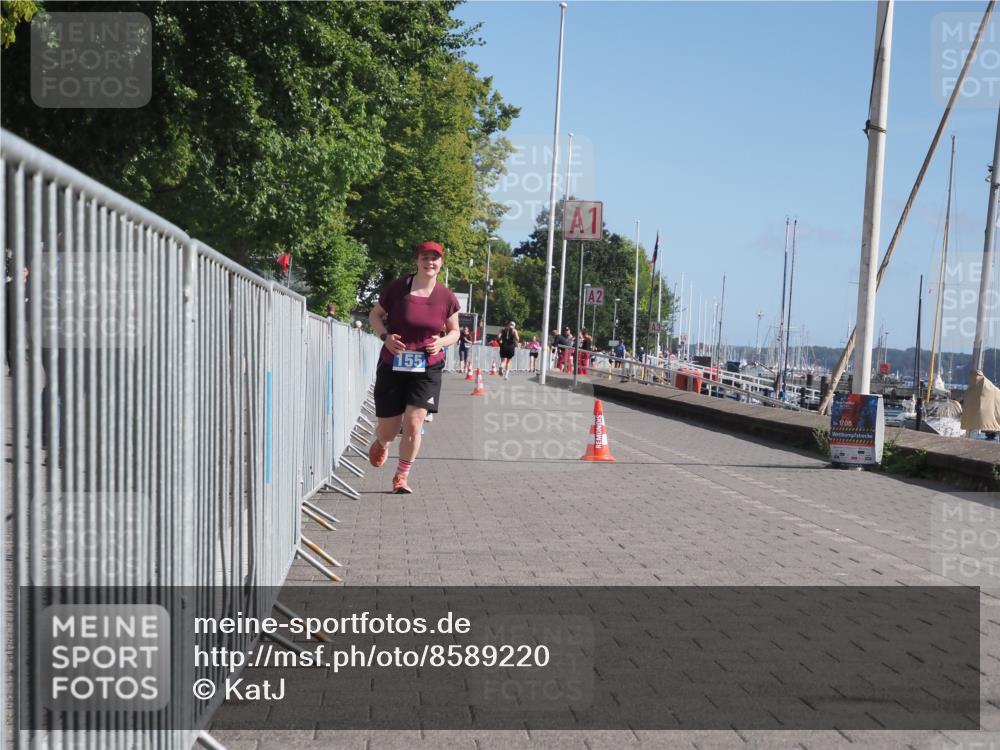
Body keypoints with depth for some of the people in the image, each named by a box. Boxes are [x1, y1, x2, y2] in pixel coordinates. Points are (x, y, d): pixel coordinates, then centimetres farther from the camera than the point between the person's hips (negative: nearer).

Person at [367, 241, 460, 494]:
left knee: (413, 424, -10)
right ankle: (381, 443, 46)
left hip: (427, 369, 1)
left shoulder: (447, 297, -1)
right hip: (393, 367, -1)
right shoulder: (397, 288, -7)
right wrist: (385, 335, -12)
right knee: (388, 430, 6)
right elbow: (375, 315, 7)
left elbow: (454, 331, 12)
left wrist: (442, 342, -10)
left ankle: (402, 476, 11)